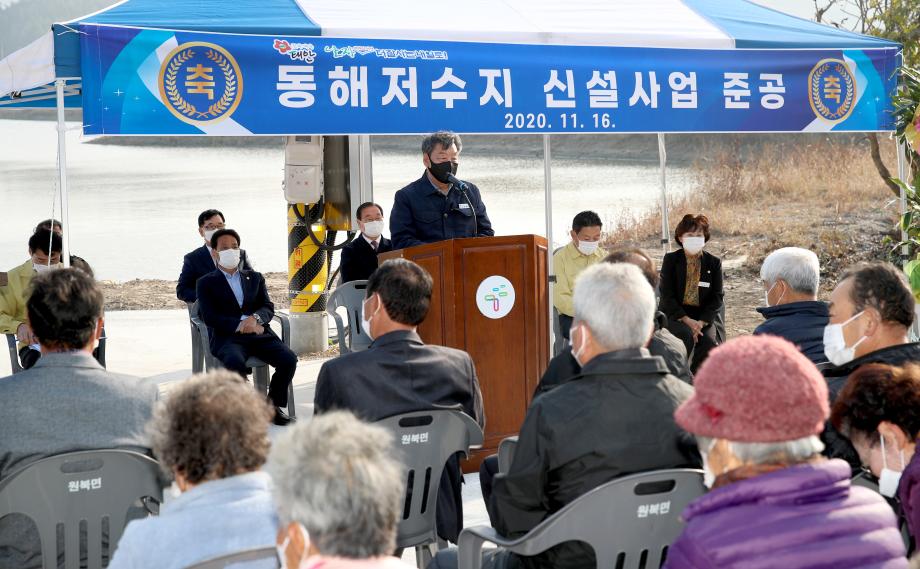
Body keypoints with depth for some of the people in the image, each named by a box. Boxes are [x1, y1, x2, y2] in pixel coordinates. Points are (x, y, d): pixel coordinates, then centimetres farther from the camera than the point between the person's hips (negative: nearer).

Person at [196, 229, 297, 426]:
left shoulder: (255, 278, 24)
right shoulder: (206, 282, 13)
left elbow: (268, 308, 12)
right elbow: (209, 317, -1)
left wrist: (255, 318, -12)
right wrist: (240, 325, -14)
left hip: (259, 334, 3)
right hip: (227, 338, -3)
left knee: (289, 359, -23)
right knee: (236, 363, -38)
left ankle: (274, 406, -6)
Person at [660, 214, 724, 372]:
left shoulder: (714, 262, 6)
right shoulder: (671, 259, 2)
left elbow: (717, 297, 2)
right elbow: (667, 295, -5)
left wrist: (701, 323, -14)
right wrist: (687, 320, -17)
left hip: (704, 316, 1)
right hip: (675, 314, -1)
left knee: (709, 342, -27)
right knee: (685, 335, -33)